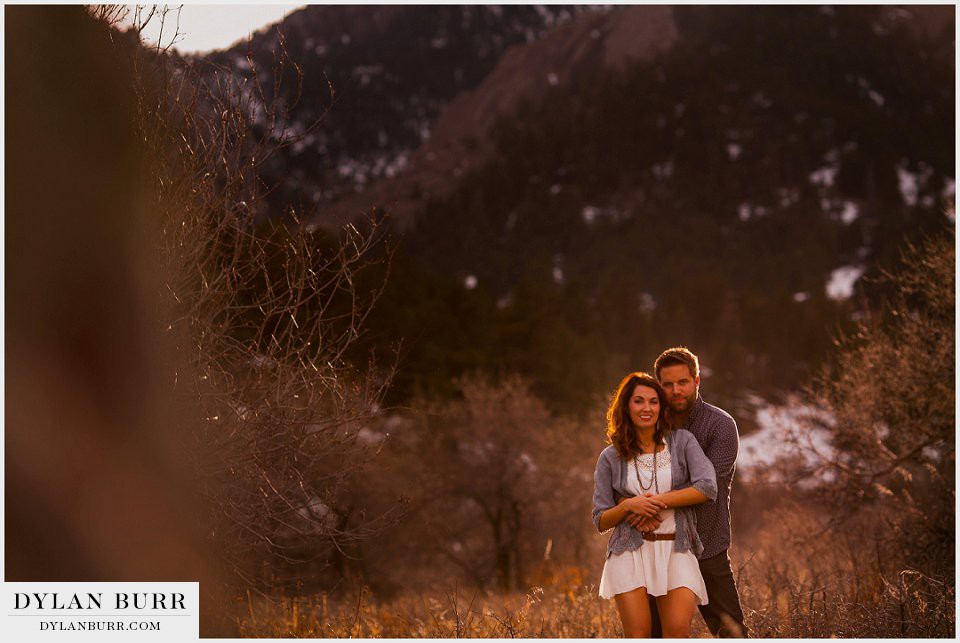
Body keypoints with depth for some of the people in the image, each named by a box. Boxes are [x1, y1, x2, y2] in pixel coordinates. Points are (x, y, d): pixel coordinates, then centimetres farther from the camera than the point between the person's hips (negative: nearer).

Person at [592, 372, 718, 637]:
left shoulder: (682, 441, 7)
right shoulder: (611, 458, 8)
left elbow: (708, 487, -7)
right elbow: (601, 521, 8)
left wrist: (657, 500, -12)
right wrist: (629, 506, -12)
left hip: (676, 550, 0)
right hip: (630, 551, 0)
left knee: (678, 630, -19)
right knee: (638, 635, -11)